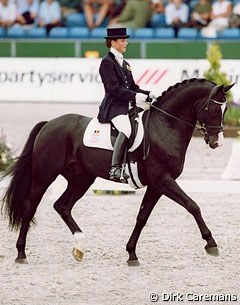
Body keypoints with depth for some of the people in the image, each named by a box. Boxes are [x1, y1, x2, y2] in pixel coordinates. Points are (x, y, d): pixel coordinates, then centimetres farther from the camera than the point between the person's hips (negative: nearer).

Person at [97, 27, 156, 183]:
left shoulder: (125, 64, 23)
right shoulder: (107, 62, -4)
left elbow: (133, 87, 23)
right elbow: (114, 88, -15)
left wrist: (148, 94, 4)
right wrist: (136, 96, -22)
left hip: (127, 106, 10)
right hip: (113, 107, -10)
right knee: (126, 129, -34)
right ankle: (116, 169, -41)